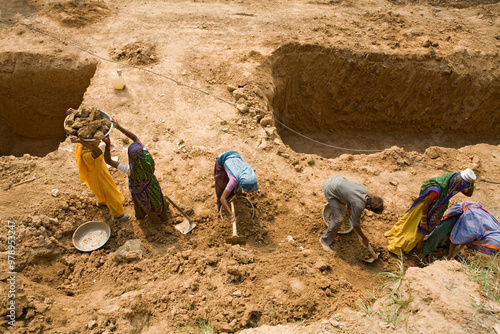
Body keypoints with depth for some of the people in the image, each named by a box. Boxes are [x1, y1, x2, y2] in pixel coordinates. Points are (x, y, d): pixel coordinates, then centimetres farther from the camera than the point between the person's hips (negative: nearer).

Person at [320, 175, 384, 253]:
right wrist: (364, 238, 6)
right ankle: (325, 240, 13)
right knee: (338, 219, -5)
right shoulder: (359, 206, -23)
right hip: (330, 189, -9)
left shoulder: (366, 191, -4)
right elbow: (356, 225, -8)